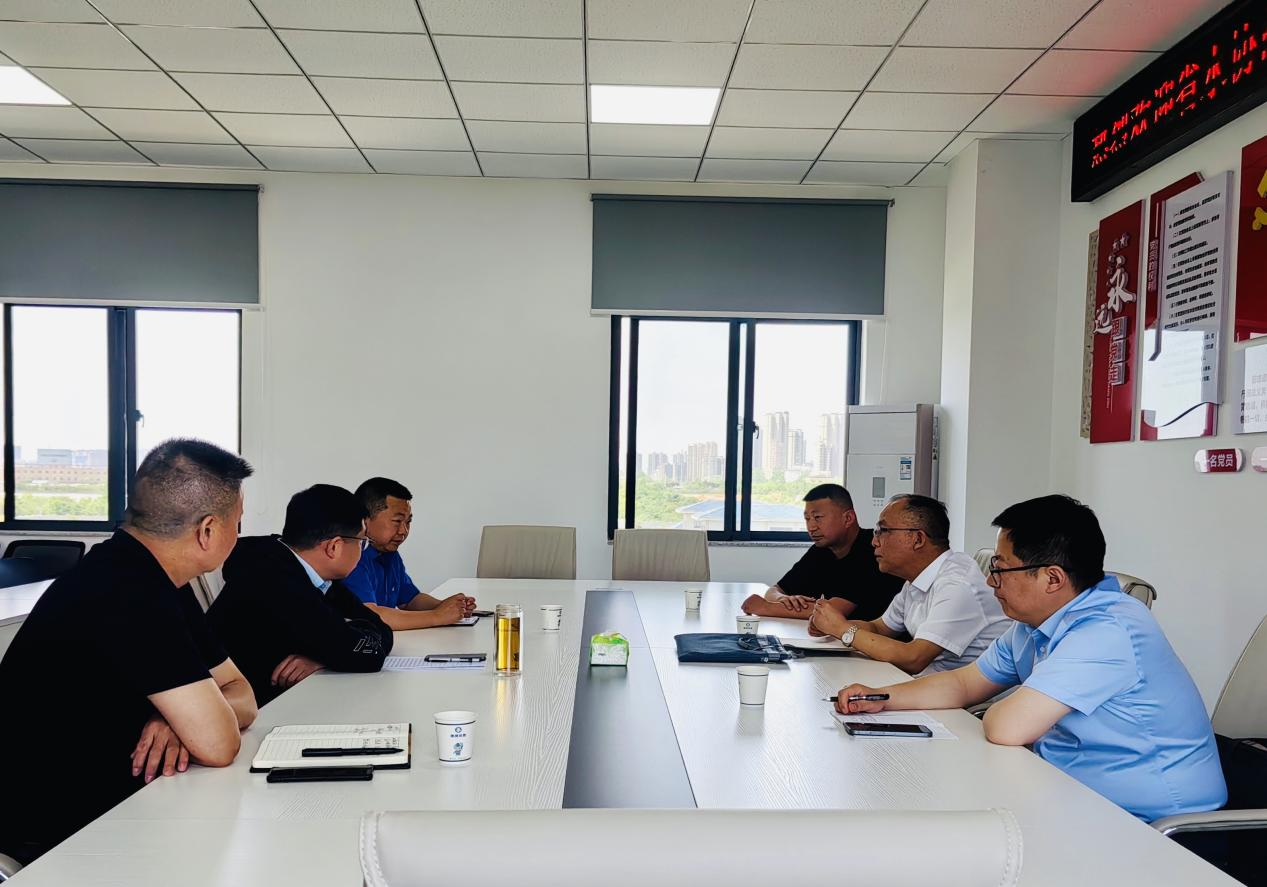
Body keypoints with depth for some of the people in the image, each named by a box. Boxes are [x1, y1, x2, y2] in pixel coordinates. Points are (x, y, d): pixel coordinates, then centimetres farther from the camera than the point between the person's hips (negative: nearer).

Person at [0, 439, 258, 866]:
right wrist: (190, 714, -6)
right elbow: (218, 744, -27)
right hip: (53, 838, -8)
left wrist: (187, 717, -15)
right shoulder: (128, 592, -26)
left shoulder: (151, 579, 4)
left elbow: (241, 695, 5)